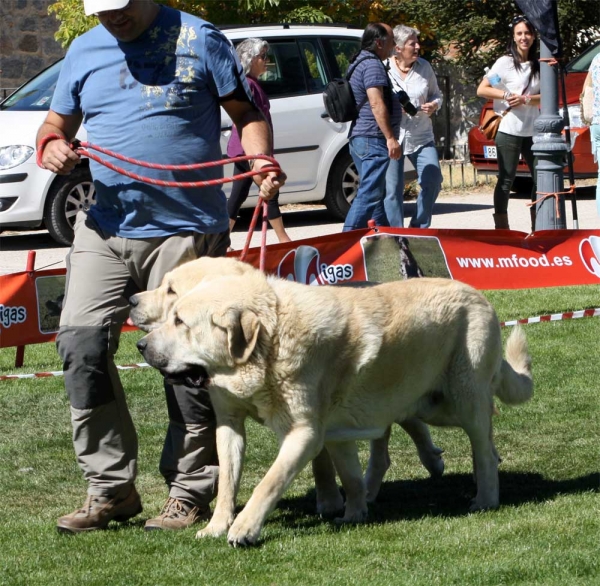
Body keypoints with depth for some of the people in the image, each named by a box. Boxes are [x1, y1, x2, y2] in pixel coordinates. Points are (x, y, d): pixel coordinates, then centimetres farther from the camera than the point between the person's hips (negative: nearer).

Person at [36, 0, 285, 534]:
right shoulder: (84, 52, 12)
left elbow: (247, 112, 2)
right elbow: (58, 122, 21)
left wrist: (260, 160, -17)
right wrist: (51, 145, -3)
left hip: (185, 232, -4)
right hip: (104, 229, 4)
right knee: (80, 341, -7)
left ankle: (190, 494, 10)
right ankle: (110, 488, 3)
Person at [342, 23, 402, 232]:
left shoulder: (359, 63, 20)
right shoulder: (372, 65, -13)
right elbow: (376, 103, -21)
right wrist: (391, 138, -23)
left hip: (359, 138, 11)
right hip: (372, 138, -11)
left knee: (376, 192, 15)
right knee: (369, 194, -13)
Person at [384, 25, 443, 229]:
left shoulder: (424, 67, 5)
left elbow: (436, 95, 17)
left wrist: (434, 105, -5)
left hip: (421, 137, 3)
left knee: (433, 181, -5)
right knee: (393, 188, -2)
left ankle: (419, 228, 11)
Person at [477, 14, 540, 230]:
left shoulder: (537, 65, 11)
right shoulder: (505, 62, -4)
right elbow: (481, 90, -8)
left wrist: (526, 99, -13)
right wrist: (507, 95, -17)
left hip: (532, 130, 6)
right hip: (509, 130, -6)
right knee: (506, 180, -4)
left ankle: (537, 227, 17)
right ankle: (501, 227, -1)